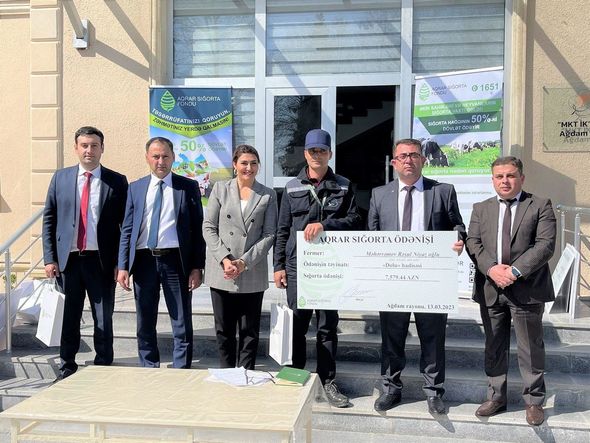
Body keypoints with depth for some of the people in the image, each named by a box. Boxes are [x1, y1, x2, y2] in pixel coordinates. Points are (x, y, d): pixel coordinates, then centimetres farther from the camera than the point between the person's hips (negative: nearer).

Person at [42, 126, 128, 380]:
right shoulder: (61, 178, 7)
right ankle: (67, 367, 26)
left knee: (103, 319, 7)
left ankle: (103, 368, 21)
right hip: (68, 259, 2)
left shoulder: (117, 182, 1)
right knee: (69, 317, 11)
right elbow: (49, 219, 7)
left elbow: (125, 223, -1)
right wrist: (49, 258, 0)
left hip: (102, 261, -1)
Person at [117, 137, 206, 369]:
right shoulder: (135, 188, 9)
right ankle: (149, 371, 28)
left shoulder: (188, 187, 3)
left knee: (182, 325, 3)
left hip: (175, 261, -2)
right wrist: (123, 266, 0)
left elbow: (198, 229, 0)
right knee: (145, 325, 13)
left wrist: (197, 267, -7)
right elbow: (127, 230, 8)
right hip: (143, 260, 3)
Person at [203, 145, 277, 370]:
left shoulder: (268, 195, 5)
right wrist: (224, 259, -11)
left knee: (250, 331, 7)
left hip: (253, 274, 0)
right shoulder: (220, 189, 6)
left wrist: (244, 262, -11)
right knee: (224, 330, 9)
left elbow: (269, 234, 0)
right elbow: (208, 227, 2)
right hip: (221, 273, 1)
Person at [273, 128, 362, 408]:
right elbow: (283, 229, 9)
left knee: (328, 325, 6)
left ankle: (327, 382, 18)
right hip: (297, 265, 1)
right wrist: (278, 265, 4)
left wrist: (324, 224, -15)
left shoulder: (343, 187, 7)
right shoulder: (292, 187, 9)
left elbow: (354, 220, 0)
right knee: (297, 324, 6)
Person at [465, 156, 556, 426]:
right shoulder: (481, 209, 10)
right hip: (490, 289, 3)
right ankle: (496, 397, 28)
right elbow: (473, 243, 1)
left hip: (527, 290, -3)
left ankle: (534, 401, 24)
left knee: (530, 349, 8)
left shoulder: (540, 206, 0)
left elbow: (545, 245, -11)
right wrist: (491, 268, -17)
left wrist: (515, 271, -20)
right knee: (494, 348, 14)